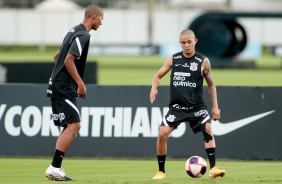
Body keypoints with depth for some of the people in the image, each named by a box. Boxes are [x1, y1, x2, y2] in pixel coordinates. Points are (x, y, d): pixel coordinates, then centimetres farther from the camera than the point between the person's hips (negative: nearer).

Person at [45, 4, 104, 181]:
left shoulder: (75, 31, 17)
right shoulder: (83, 35, -13)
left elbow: (58, 57, 25)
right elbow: (69, 61, -22)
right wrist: (80, 83, -16)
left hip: (57, 87, 10)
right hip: (64, 89, -10)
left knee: (69, 127, 12)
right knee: (74, 126, -13)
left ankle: (55, 169, 9)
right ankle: (54, 168, -16)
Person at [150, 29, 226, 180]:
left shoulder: (203, 61, -3)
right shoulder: (173, 59, 1)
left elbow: (210, 84, 8)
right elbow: (158, 76, 11)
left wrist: (215, 106, 6)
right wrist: (154, 88, -11)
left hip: (196, 106, -1)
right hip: (177, 106, 1)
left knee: (207, 129, -24)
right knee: (162, 134, -13)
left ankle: (213, 169, -21)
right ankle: (161, 171, 3)